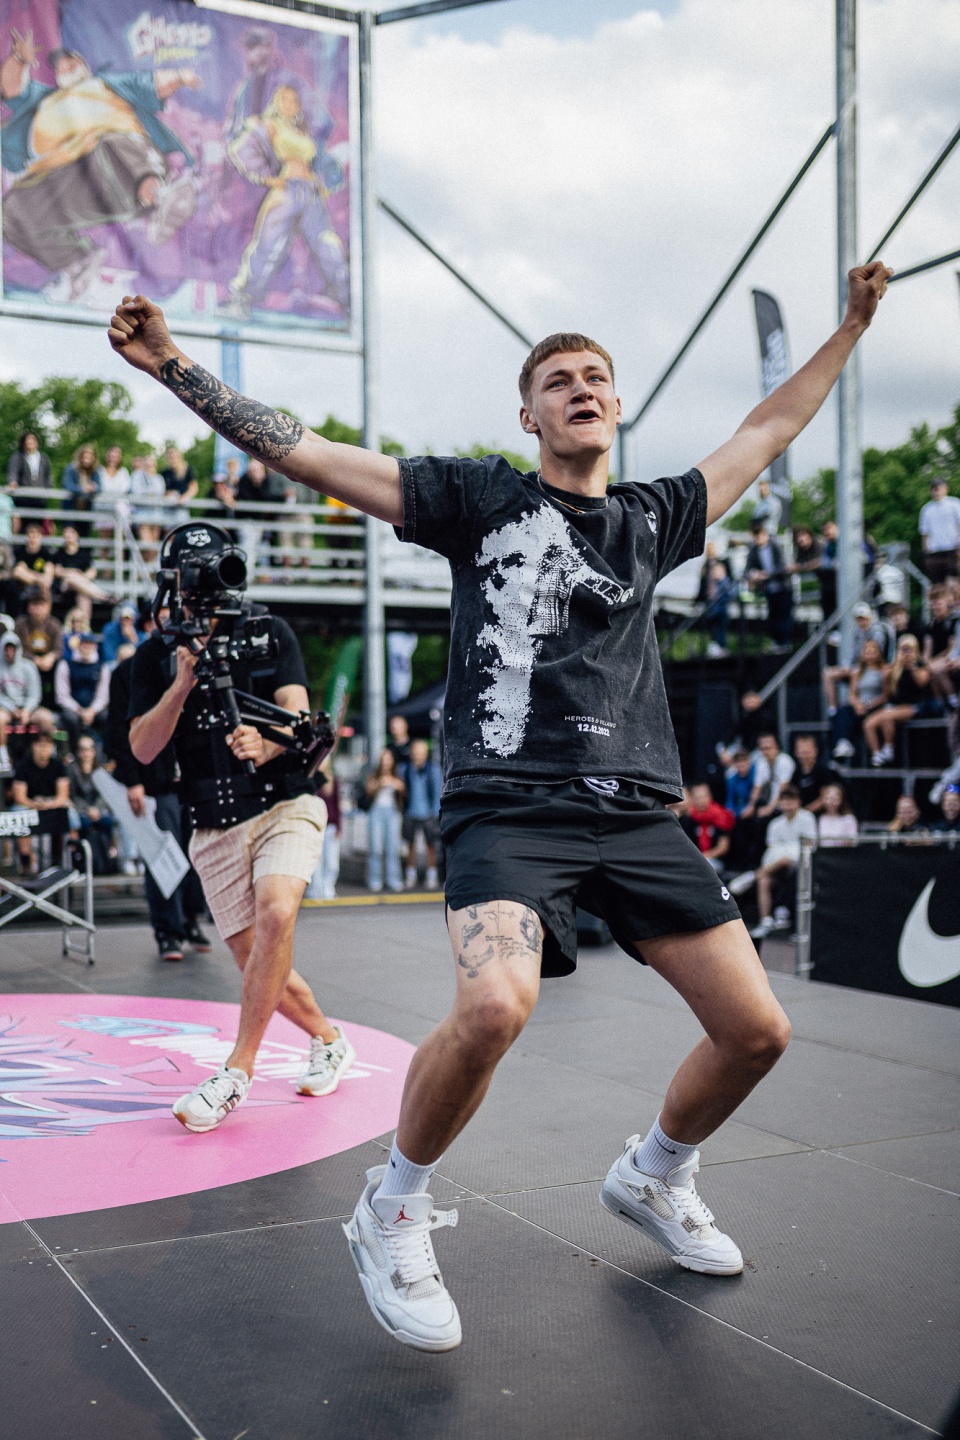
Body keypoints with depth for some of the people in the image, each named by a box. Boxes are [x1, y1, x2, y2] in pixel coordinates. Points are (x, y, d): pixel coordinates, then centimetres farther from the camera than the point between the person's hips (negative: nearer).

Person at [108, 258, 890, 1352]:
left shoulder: (655, 519, 18)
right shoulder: (482, 496, 7)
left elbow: (770, 428, 33)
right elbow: (301, 452, 4)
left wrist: (853, 325, 39)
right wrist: (172, 367, -1)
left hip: (637, 812, 5)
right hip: (507, 804, -5)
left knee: (756, 1027, 1)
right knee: (494, 1003, -31)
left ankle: (653, 1178, 32)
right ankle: (392, 1212, -2)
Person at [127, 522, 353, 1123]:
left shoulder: (268, 632, 0)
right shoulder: (157, 654, 5)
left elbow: (297, 711, -13)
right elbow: (143, 748, -3)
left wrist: (266, 741, -36)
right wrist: (183, 685, -18)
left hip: (286, 806, -3)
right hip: (214, 829, 3)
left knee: (276, 913, -28)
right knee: (257, 964, 1)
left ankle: (237, 1071, -19)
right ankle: (328, 1039, 28)